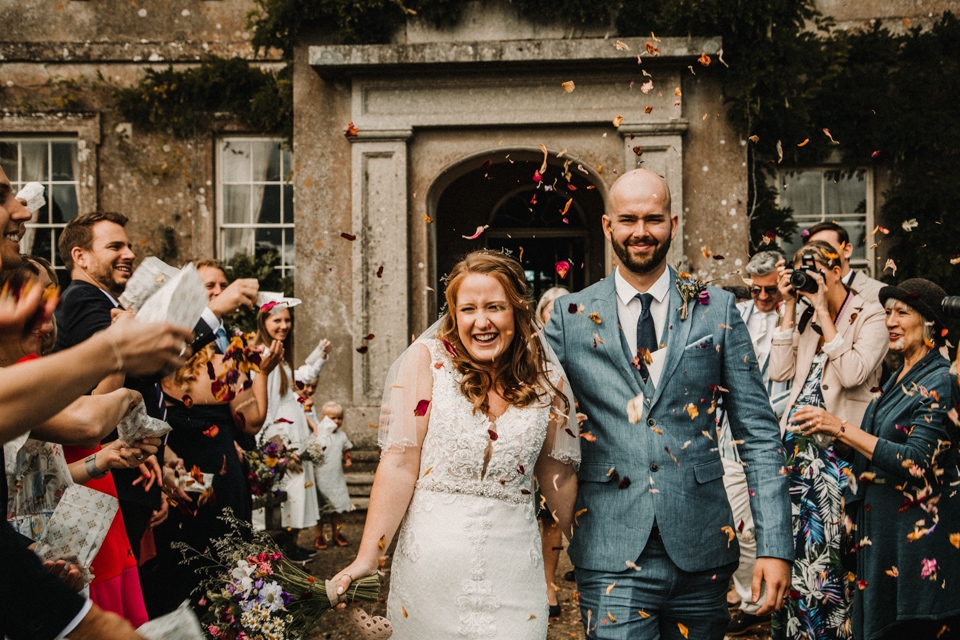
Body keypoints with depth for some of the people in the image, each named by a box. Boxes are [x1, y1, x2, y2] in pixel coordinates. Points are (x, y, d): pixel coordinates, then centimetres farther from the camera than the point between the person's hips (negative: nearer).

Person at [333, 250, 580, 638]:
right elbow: (400, 462, -9)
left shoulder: (547, 380, 2)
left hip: (512, 559, 2)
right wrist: (369, 556, -13)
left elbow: (557, 472, 11)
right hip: (431, 557, -2)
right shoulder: (427, 360, -6)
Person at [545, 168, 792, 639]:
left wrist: (774, 545, -4)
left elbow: (758, 434, 2)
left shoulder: (716, 310, 4)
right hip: (612, 557, -1)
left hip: (701, 548, 1)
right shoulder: (571, 316, 2)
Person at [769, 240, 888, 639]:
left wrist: (825, 314, -15)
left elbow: (854, 374, -20)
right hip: (797, 446, 6)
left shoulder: (870, 316, -4)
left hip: (836, 448, -6)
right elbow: (780, 371, 3)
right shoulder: (808, 318, 14)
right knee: (794, 542, 8)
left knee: (828, 543, -1)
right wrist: (789, 308, 2)